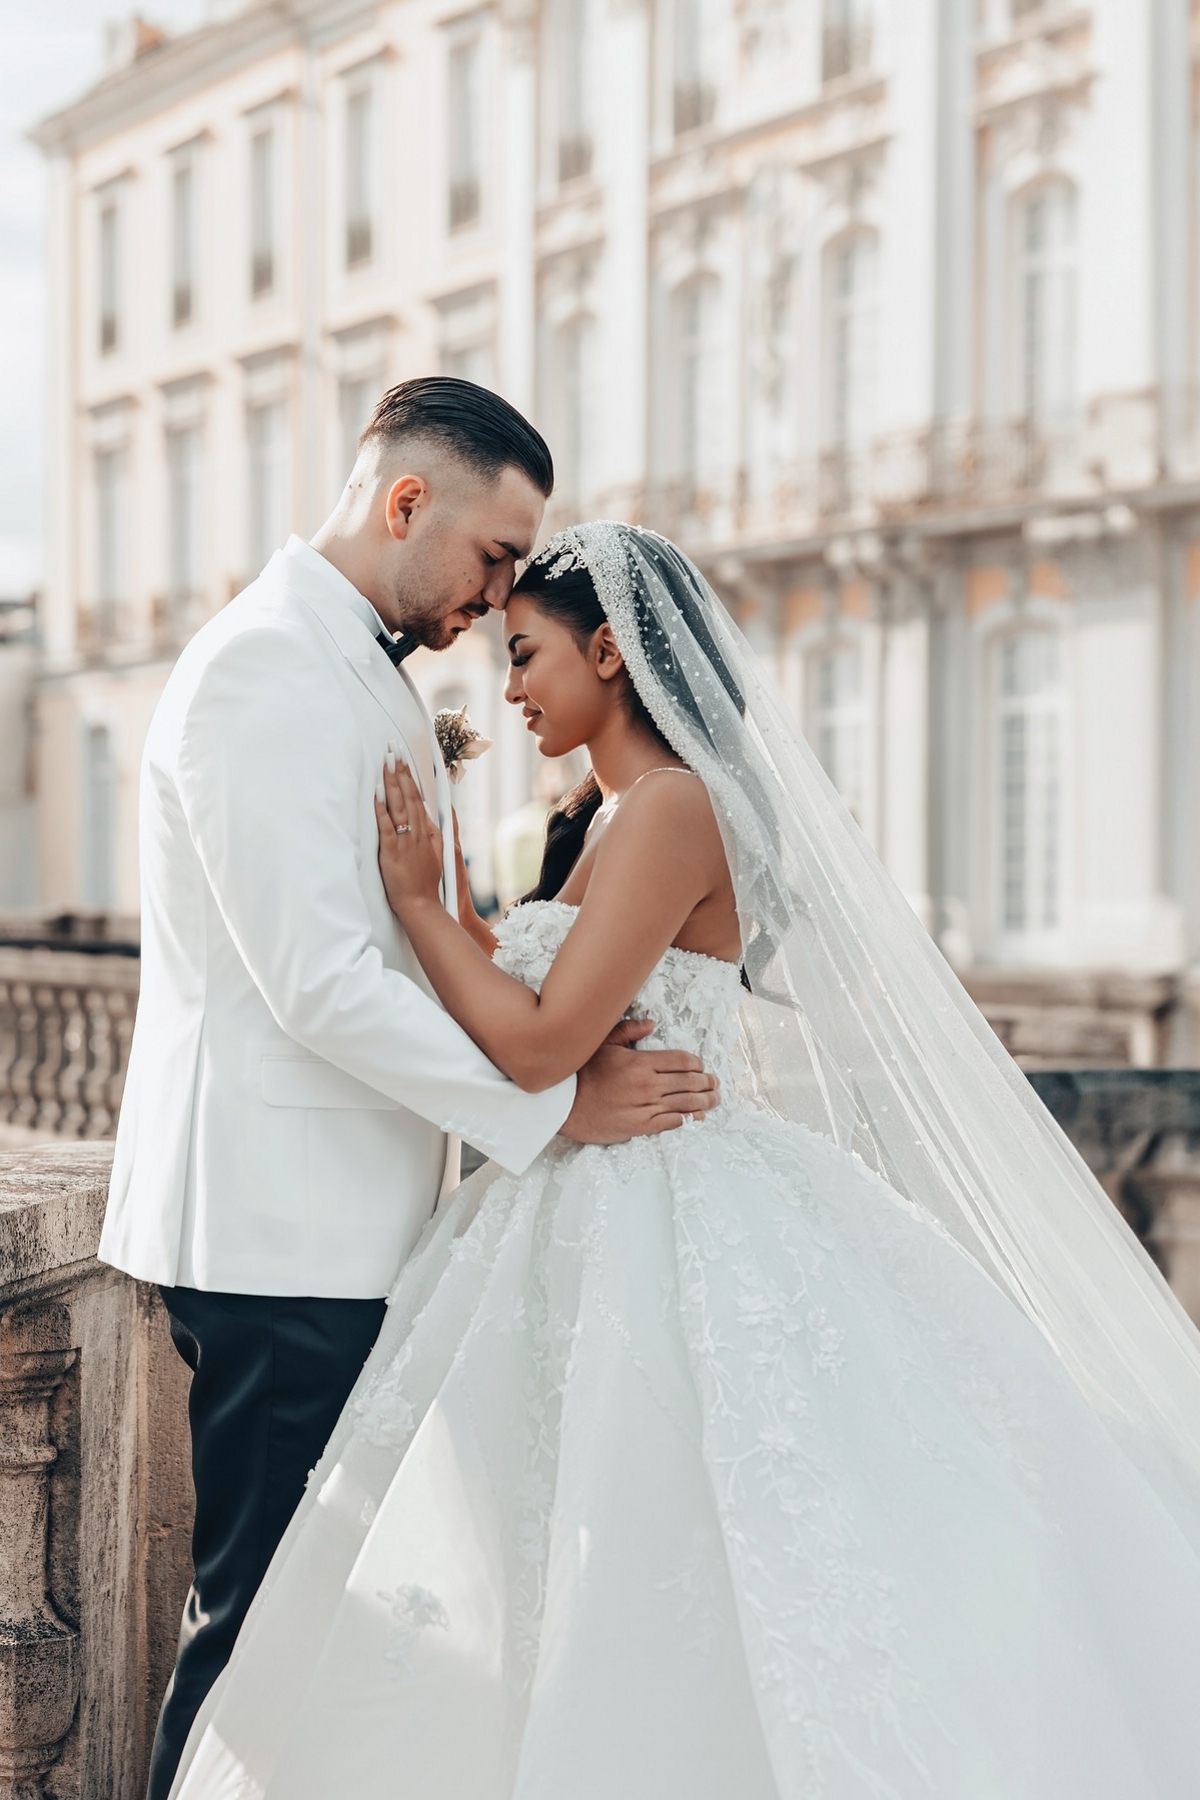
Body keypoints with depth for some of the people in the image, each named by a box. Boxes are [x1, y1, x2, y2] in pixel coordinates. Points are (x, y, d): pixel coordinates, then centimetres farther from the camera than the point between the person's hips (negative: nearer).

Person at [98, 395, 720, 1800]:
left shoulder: (363, 671, 18)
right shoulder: (265, 669, -15)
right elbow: (319, 985, -22)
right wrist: (554, 1104, -16)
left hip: (347, 1224, 10)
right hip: (282, 1228, -10)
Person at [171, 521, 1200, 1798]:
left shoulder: (674, 808, -16)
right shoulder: (598, 818, 14)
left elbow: (539, 1042, -21)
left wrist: (414, 897, -11)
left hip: (659, 1243, -10)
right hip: (586, 1222, 10)